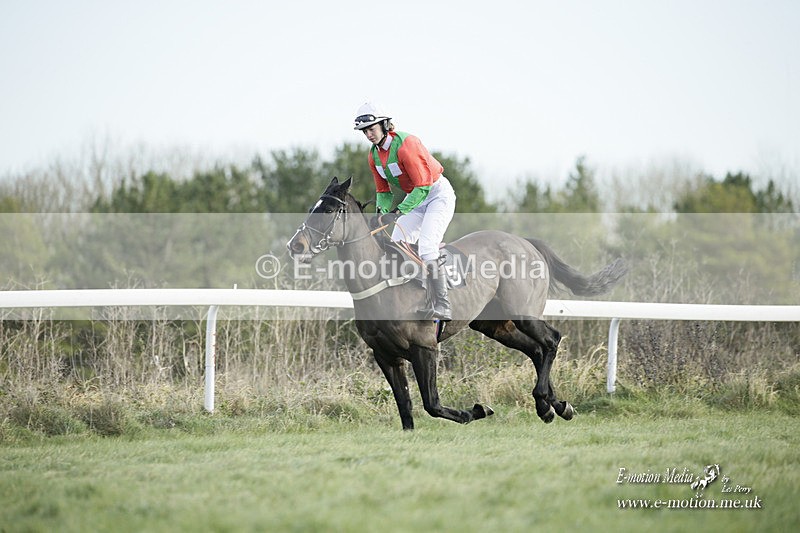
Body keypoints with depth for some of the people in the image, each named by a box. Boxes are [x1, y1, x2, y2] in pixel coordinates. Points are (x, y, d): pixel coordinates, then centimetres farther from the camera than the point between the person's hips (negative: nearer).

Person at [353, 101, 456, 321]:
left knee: (426, 248, -23)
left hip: (438, 194, -9)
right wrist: (382, 212, -12)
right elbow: (383, 190, 9)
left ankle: (443, 306, -22)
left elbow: (423, 186, -30)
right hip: (416, 199, 9)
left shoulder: (405, 145, -27)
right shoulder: (374, 155, -1)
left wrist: (399, 211, -36)